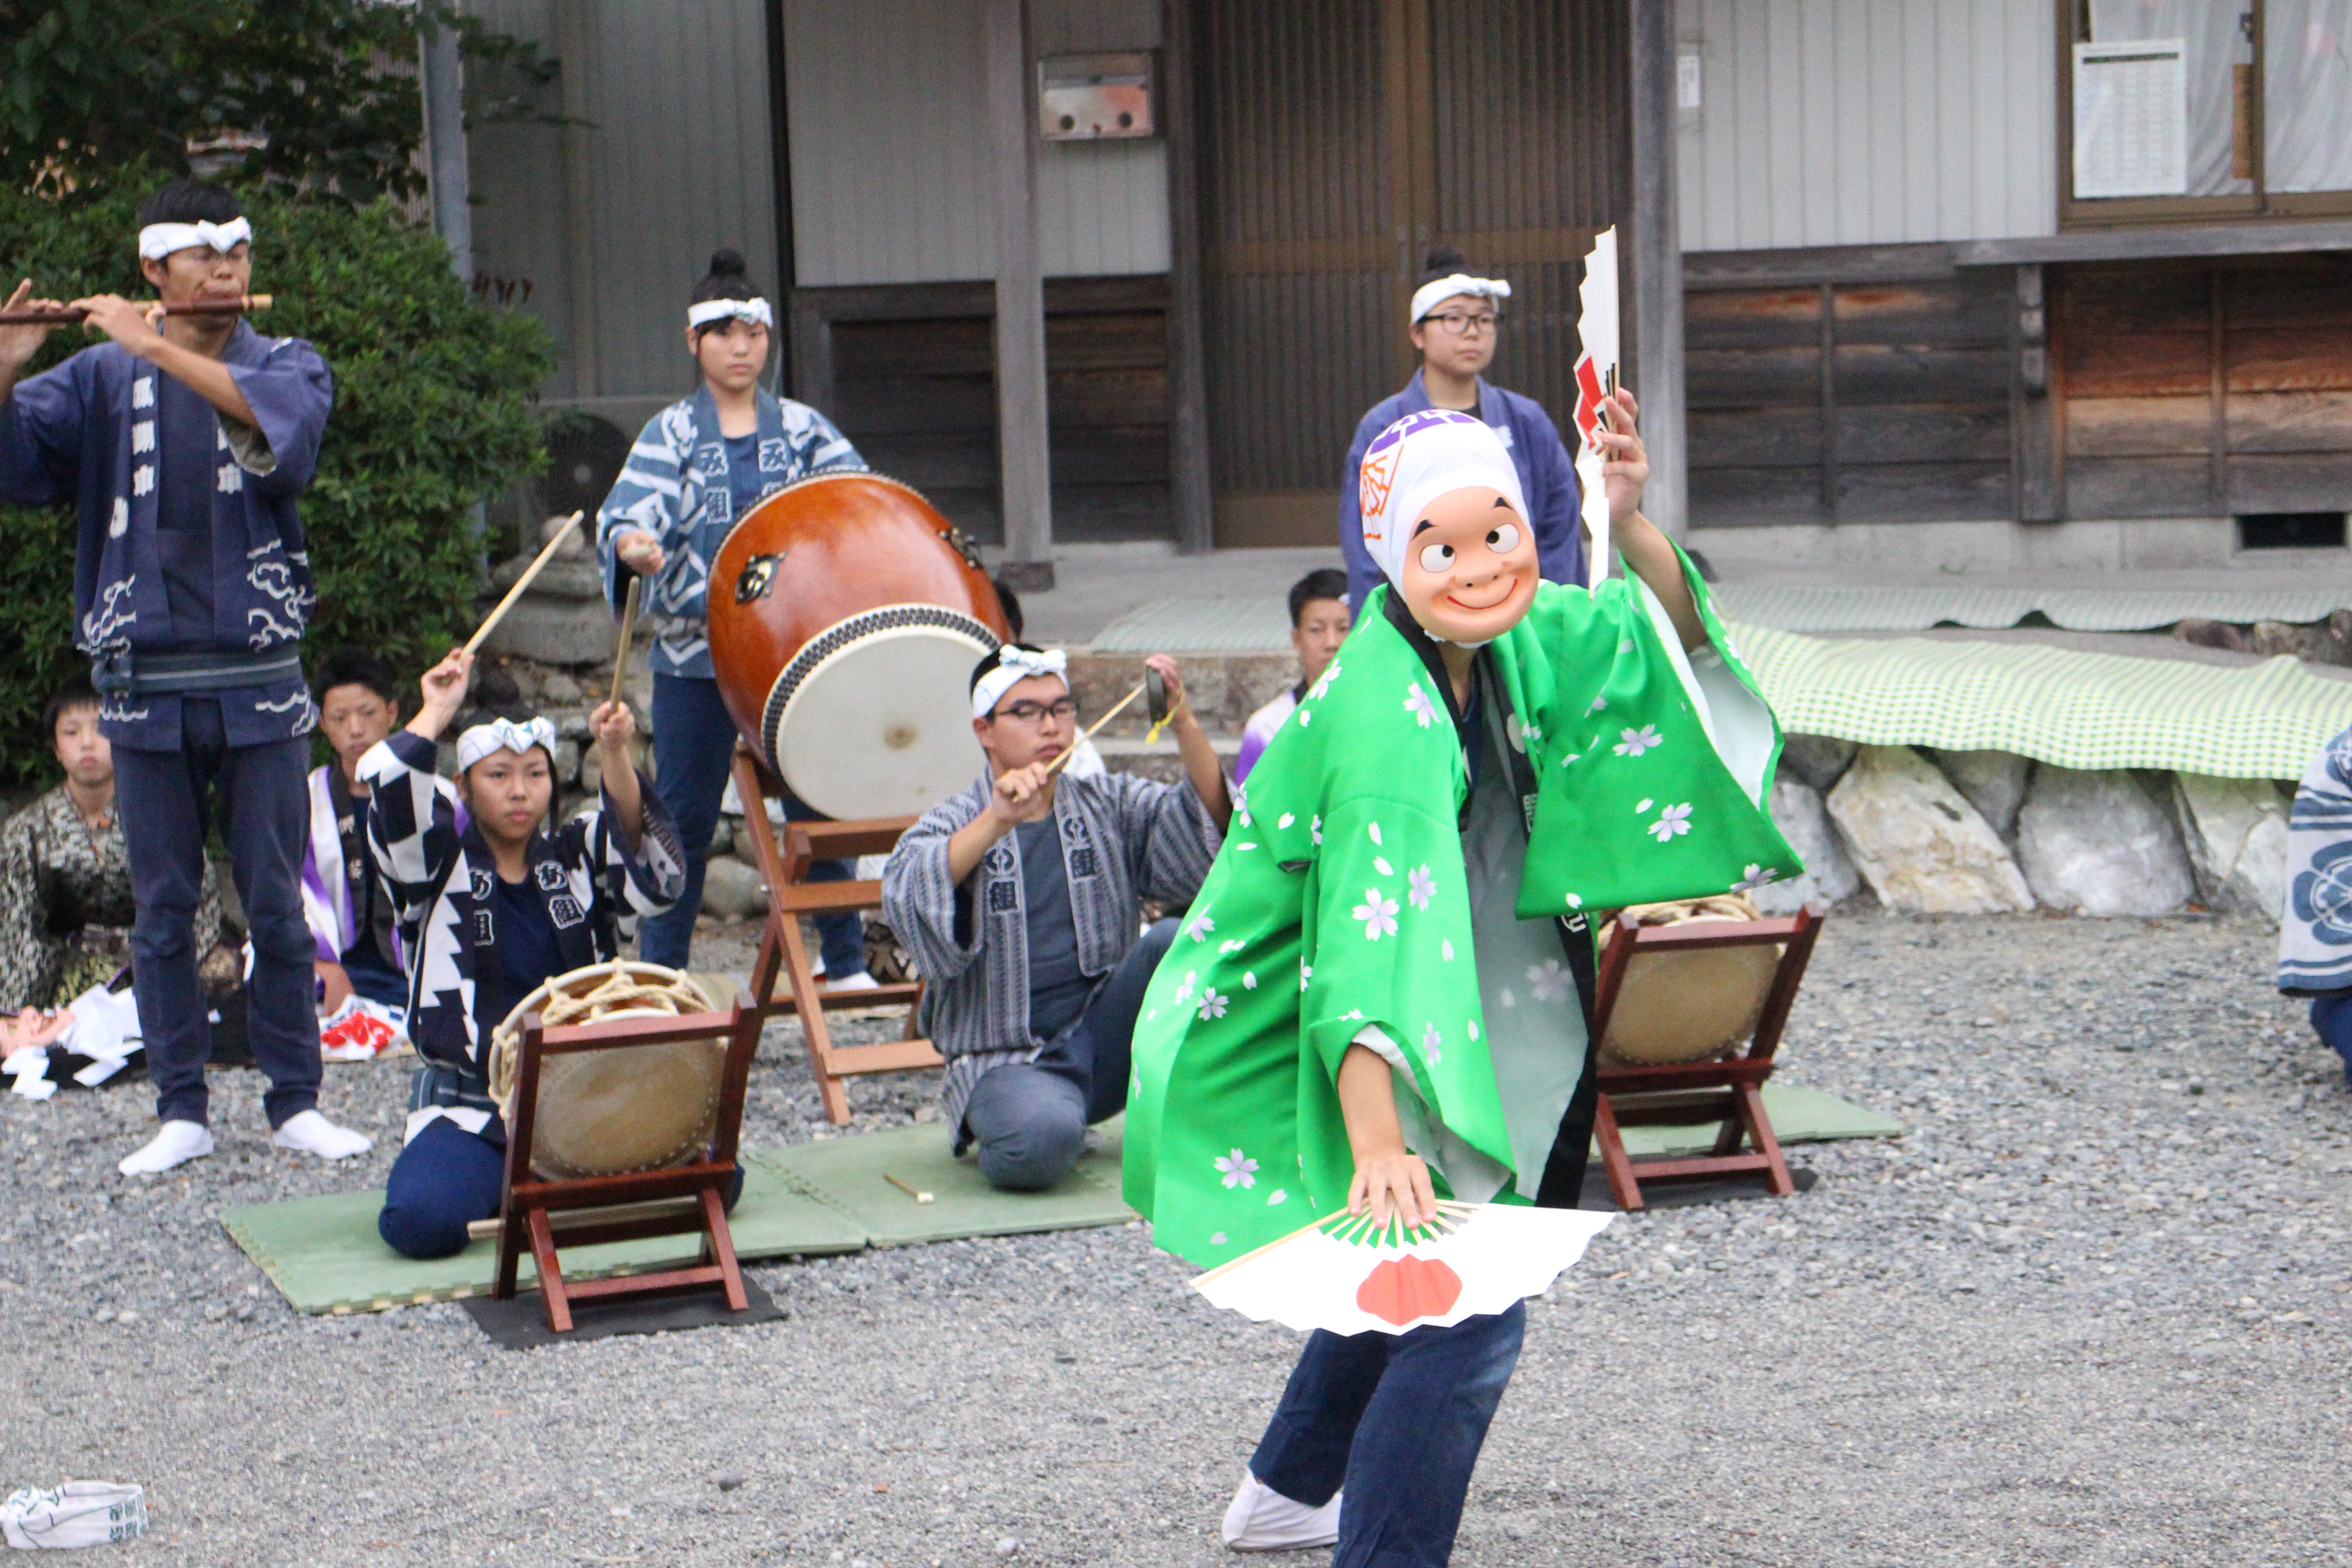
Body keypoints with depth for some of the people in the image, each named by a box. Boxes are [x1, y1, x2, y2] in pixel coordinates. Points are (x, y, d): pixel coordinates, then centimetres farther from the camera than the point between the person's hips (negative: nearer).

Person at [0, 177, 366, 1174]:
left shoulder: (286, 364, 5)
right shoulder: (103, 377, 6)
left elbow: (282, 423, -19)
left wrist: (157, 348, -21)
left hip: (258, 682, -1)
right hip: (146, 686, 1)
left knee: (275, 903, 3)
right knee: (163, 909, 5)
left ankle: (295, 1103, 11)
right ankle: (180, 1112, 13)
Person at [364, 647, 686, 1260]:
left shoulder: (576, 857, 10)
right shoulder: (441, 868, 4)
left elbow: (656, 874, -10)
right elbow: (391, 805, -16)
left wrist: (615, 758, -20)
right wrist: (437, 712, -8)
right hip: (468, 1106, -2)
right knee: (420, 1221, -31)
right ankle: (510, 1184, 5)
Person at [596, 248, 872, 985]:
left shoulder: (801, 427, 10)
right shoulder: (673, 432, 5)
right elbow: (628, 510, -11)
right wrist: (632, 547, -34)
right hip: (695, 654, -1)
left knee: (818, 805, 3)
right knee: (684, 817, 4)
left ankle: (847, 965, 14)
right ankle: (659, 978, 14)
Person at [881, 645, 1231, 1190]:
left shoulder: (1111, 804, 9)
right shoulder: (951, 827, 1)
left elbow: (1210, 828, -9)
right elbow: (905, 897, -21)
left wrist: (1185, 724, -24)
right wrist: (998, 821, -35)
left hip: (1104, 1039, 2)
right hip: (1007, 1060, -2)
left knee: (1175, 941, -24)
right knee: (1042, 1137, -34)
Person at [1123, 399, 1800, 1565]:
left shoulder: (1515, 640, -6)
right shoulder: (1383, 712, -31)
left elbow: (1670, 637, 2)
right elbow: (1370, 940, -41)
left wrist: (1629, 523, -20)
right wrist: (1377, 1151, -50)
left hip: (1426, 1039, 9)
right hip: (1316, 1056, -9)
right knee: (1465, 1308, -15)